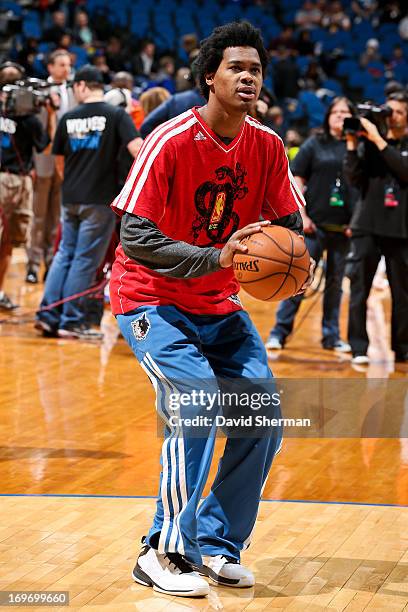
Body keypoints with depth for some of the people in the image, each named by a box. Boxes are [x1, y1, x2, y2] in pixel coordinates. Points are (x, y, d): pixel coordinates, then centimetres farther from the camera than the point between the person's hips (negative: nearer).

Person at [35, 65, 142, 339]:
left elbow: (59, 160, 14)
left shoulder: (68, 118, 6)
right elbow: (136, 147, -17)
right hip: (101, 198, -4)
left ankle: (48, 314, 12)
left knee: (65, 254, 16)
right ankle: (72, 321, 4)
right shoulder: (116, 114, -4)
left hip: (71, 198, 4)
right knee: (86, 260, 1)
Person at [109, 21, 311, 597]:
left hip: (218, 305, 6)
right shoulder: (171, 141, -20)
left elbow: (289, 225, 8)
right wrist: (217, 257, -33)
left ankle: (217, 545, 11)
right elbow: (135, 239, -24)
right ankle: (166, 552, -14)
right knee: (195, 402, -24)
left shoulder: (267, 146, -3)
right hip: (152, 298, -6)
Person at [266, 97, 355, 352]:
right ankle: (280, 331, 2)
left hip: (344, 226, 2)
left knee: (336, 282, 9)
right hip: (315, 224, -2)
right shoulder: (314, 145, 3)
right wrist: (301, 216, -5)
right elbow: (297, 180, 3)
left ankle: (332, 335, 18)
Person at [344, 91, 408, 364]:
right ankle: (359, 347, 2)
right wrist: (351, 144, -12)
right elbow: (354, 177, -2)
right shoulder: (369, 142, 5)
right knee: (359, 289, -2)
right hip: (368, 226, 0)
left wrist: (379, 141, -17)